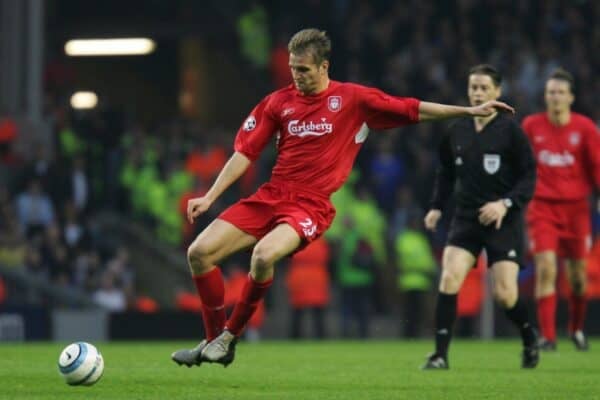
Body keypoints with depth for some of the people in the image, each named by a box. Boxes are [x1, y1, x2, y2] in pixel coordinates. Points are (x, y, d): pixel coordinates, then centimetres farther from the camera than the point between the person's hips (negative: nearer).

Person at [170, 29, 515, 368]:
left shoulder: (353, 99, 1)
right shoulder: (278, 102, 8)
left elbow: (413, 110, 4)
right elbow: (245, 153, 9)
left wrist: (470, 110, 0)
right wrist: (210, 197, 3)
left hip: (312, 206, -4)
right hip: (271, 197, 4)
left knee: (264, 254, -33)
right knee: (200, 252, -8)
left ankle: (229, 337, -11)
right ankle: (215, 340, 7)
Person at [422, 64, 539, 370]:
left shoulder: (510, 131, -6)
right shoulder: (457, 132, 6)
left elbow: (529, 176, -6)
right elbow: (446, 173, 19)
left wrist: (506, 203, -20)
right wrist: (436, 206, 7)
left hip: (503, 221, -3)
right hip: (466, 218, 3)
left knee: (504, 295, -7)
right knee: (449, 279, -17)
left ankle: (529, 338, 25)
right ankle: (440, 354, -12)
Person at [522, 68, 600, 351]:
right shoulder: (531, 126, 1)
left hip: (575, 207, 1)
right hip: (543, 207, 0)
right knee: (545, 268, -15)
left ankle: (577, 328, 32)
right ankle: (547, 336, -14)